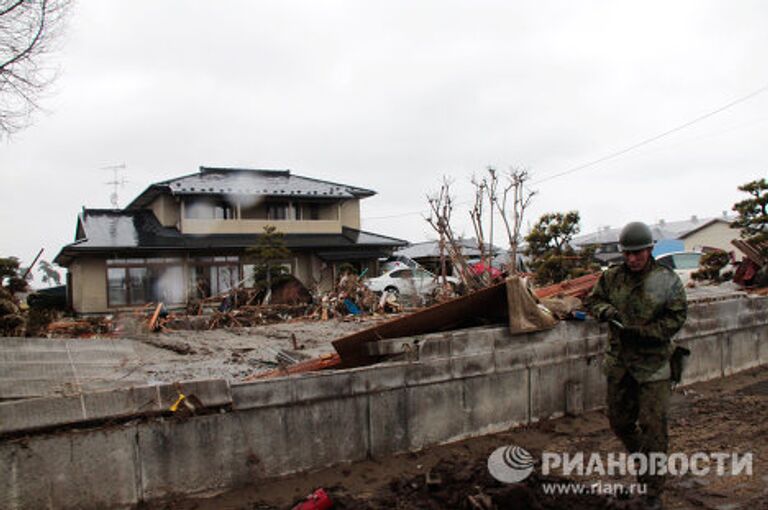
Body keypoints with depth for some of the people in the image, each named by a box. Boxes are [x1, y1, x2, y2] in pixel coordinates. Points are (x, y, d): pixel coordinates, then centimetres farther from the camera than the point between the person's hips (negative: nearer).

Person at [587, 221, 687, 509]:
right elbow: (594, 299, 11)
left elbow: (676, 318, -9)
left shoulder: (668, 281, -8)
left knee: (653, 428, -3)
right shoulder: (612, 277, 2)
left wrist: (642, 332, -20)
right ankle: (643, 461, 45)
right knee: (619, 422, 17)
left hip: (653, 364, -4)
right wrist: (605, 310, -12)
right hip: (618, 362, 4)